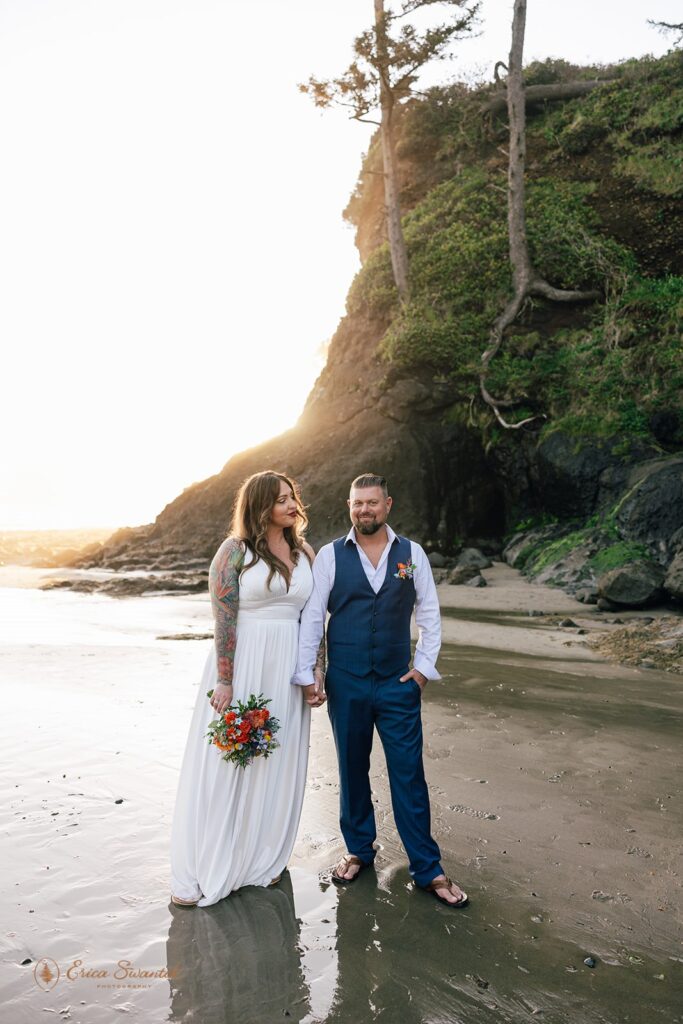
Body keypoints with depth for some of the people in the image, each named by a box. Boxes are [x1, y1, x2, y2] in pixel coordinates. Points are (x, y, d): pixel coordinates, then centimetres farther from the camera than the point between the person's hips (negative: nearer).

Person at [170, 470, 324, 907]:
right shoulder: (235, 551, -8)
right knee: (226, 764, 5)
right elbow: (224, 620, -12)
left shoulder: (304, 552, 7)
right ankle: (204, 870, 21)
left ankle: (264, 859, 32)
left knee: (278, 764, 13)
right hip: (242, 662, -4)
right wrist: (225, 682, -16)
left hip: (289, 669, 5)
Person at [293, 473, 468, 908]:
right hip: (345, 684, 0)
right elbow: (312, 616, -2)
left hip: (399, 684, 0)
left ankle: (428, 870, 20)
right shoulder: (330, 555, -3)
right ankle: (359, 851, 35)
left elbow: (429, 614, 6)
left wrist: (424, 666, 1)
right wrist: (306, 672, -5)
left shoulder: (412, 554, 0)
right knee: (352, 770, 15)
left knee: (409, 774, 4)